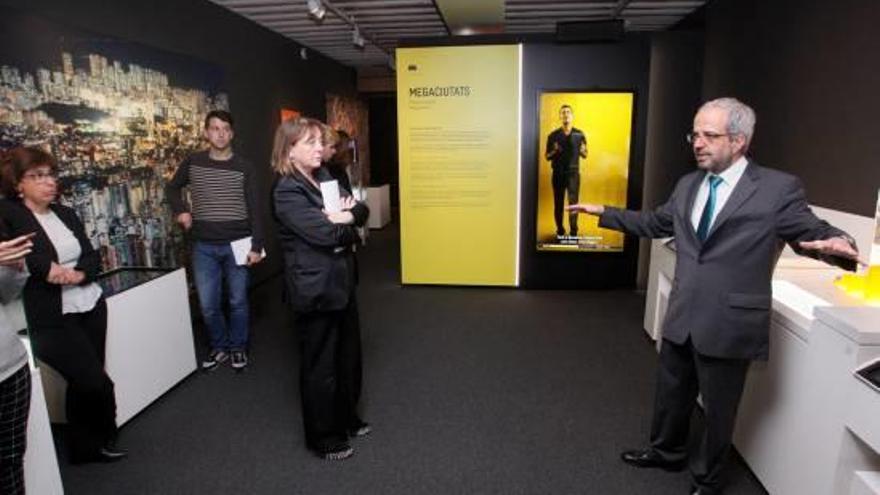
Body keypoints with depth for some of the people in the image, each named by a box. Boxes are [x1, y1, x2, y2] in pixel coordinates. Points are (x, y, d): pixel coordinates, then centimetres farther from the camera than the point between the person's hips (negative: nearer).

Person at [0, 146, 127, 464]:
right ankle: (102, 440, 25)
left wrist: (79, 273, -12)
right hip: (52, 319, -5)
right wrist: (45, 268, -24)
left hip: (91, 307, 6)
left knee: (82, 382, 13)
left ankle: (83, 447, 31)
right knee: (98, 384, -2)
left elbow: (92, 257, 8)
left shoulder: (65, 213, 11)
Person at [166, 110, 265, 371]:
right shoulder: (192, 162, 3)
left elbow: (255, 208, -4)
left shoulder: (243, 167, -3)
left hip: (237, 244, -2)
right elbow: (172, 188, 20)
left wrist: (256, 245, -10)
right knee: (208, 305, 7)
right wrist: (180, 210, 2)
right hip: (204, 246, 2)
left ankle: (238, 347, 27)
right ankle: (218, 346, 29)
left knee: (238, 301, 8)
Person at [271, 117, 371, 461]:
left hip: (342, 281, 9)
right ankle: (322, 437, 26)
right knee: (320, 364, 6)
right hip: (315, 289, -8)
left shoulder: (325, 177, 10)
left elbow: (361, 211, 5)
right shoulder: (287, 191, -16)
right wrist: (343, 220, -6)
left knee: (348, 356, 20)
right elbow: (324, 232, -25)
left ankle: (346, 419, 40)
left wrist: (345, 214, -16)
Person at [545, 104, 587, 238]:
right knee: (558, 204, 6)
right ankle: (560, 231, 20)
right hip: (558, 174, 0)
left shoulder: (579, 134, 2)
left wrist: (582, 151, -13)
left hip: (573, 173, 0)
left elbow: (585, 155, 10)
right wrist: (554, 152, -16)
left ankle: (573, 233, -1)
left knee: (573, 202, -6)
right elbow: (547, 156, 5)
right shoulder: (553, 135, 0)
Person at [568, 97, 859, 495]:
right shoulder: (687, 185, 7)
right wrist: (604, 212, 16)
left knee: (718, 408, 14)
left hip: (729, 324, -5)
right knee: (671, 393, 23)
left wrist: (838, 243, -33)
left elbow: (813, 234, -9)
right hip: (681, 318, 5)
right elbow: (654, 223, 18)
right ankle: (667, 451, 49)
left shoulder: (779, 188, -11)